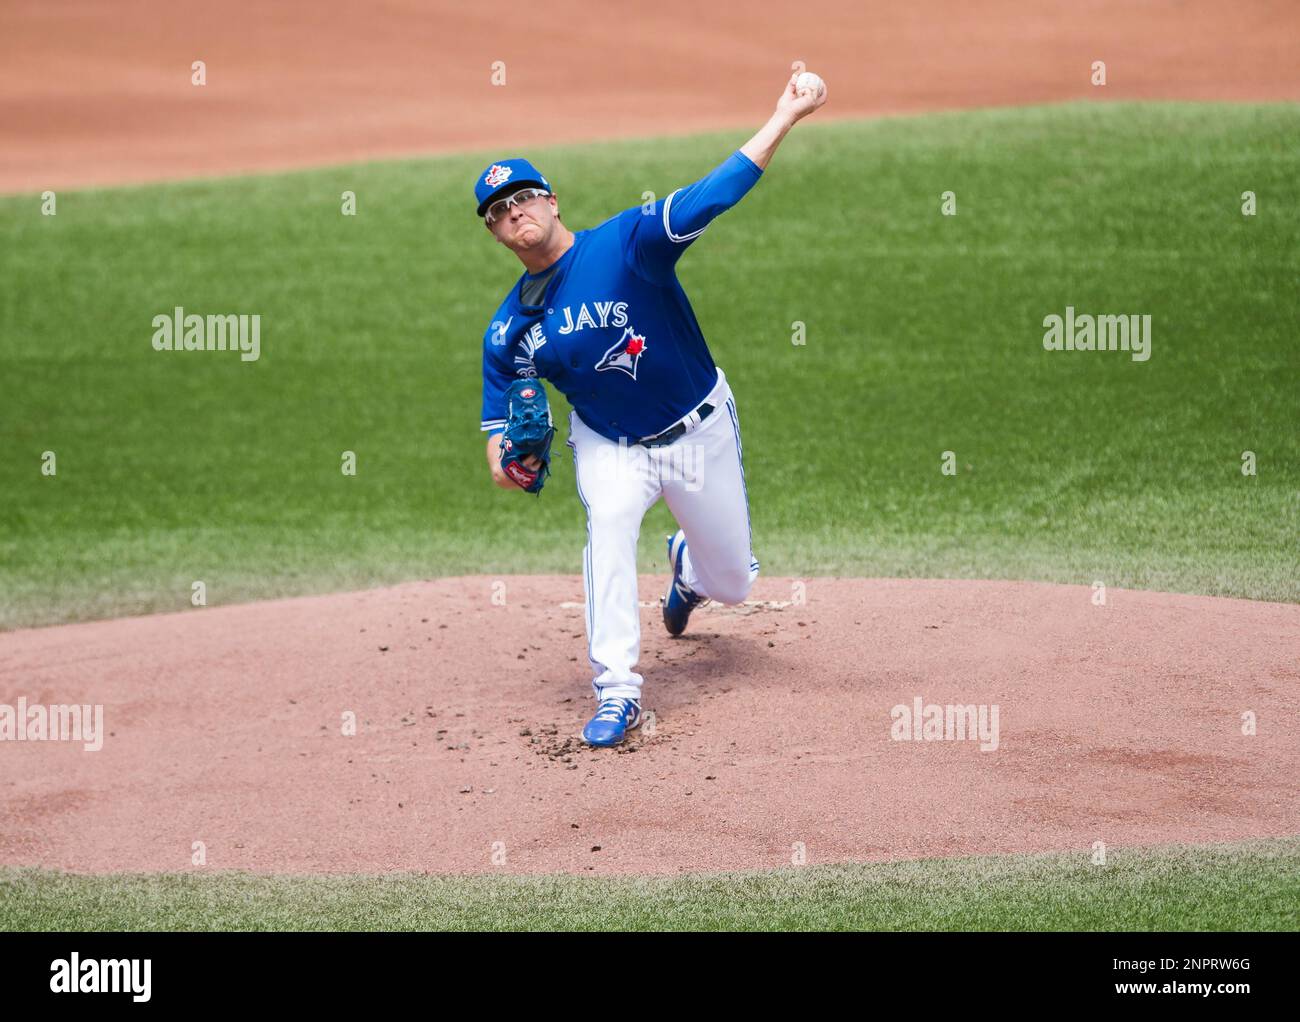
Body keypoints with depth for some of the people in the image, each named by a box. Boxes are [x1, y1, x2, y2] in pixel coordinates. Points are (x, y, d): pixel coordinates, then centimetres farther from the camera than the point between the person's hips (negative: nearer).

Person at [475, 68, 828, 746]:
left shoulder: (626, 242, -21)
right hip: (609, 446, 1)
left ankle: (687, 565, 51)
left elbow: (710, 198, -30)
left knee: (732, 583, 11)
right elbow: (500, 408, 3)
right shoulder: (509, 328, -8)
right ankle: (616, 692, -28)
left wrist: (785, 117, -39)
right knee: (607, 524, -33)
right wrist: (503, 456, -21)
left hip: (700, 431, -1)